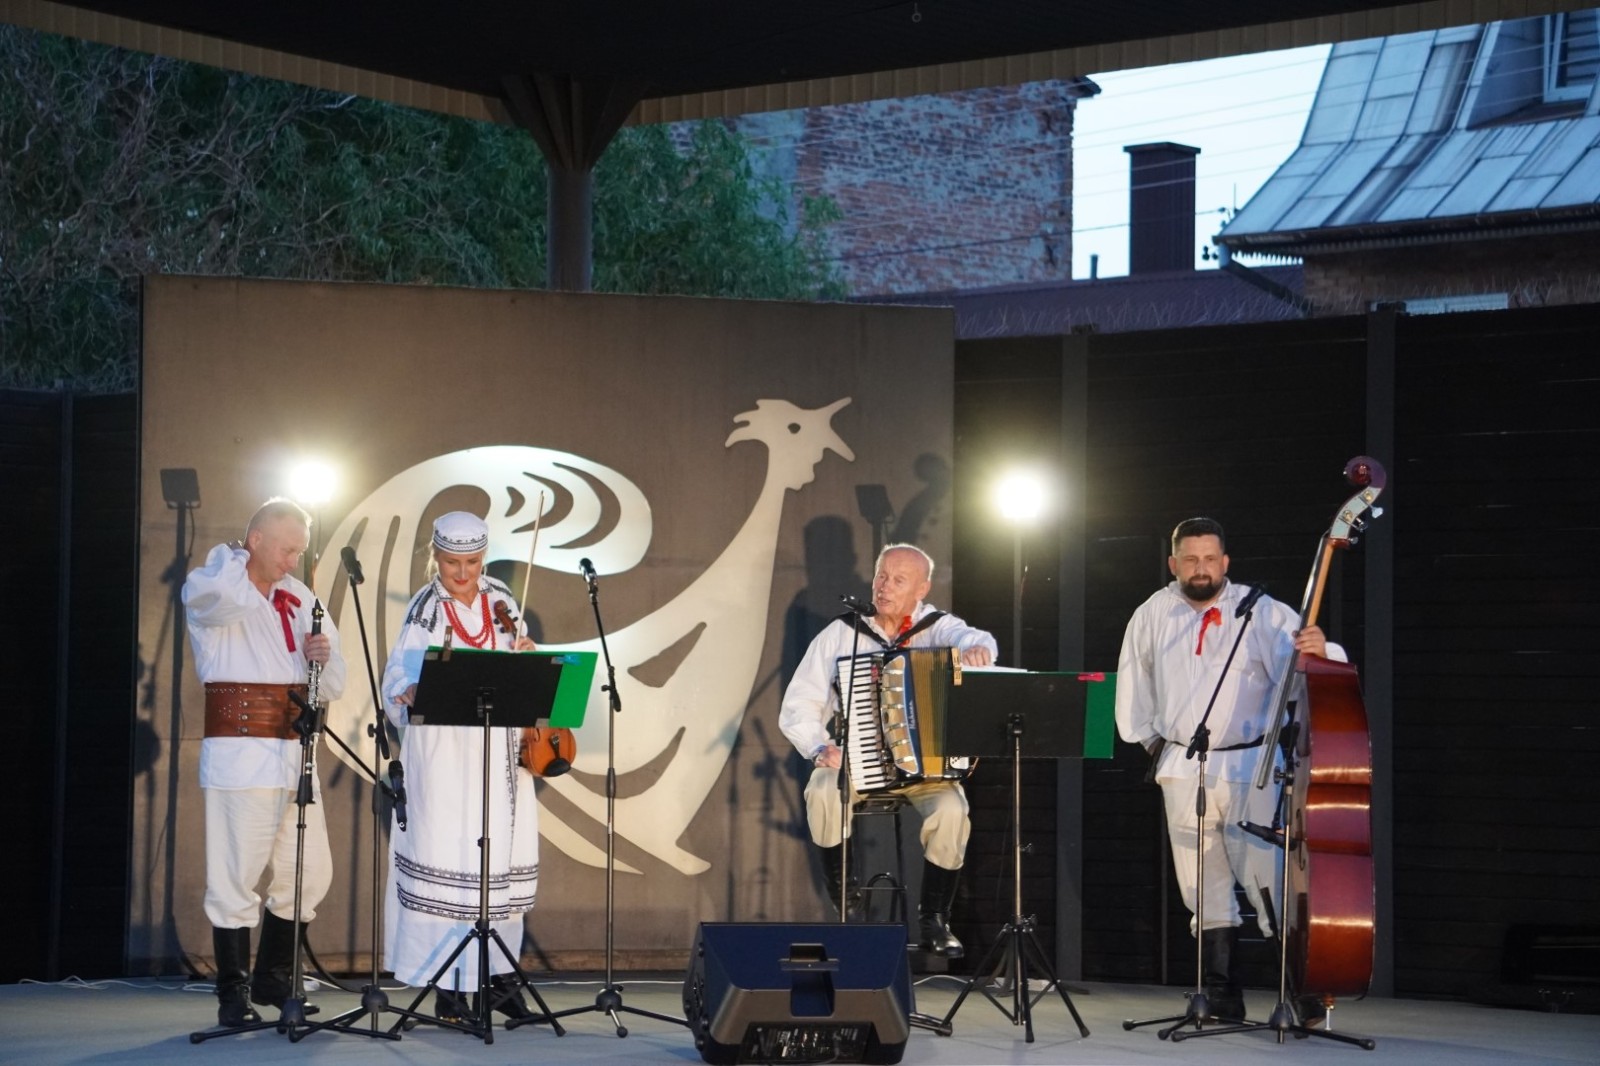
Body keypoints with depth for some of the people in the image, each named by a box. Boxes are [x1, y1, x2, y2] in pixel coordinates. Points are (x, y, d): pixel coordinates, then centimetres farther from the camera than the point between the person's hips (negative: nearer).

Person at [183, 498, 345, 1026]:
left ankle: (273, 978, 24)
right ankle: (234, 996, 3)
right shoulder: (210, 589, -2)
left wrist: (322, 658, -7)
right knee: (236, 874, -5)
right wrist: (237, 555, -7)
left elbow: (334, 685, 16)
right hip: (239, 753, -7)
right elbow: (227, 596, -29)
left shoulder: (300, 598, 16)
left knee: (310, 872, 9)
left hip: (294, 753, 7)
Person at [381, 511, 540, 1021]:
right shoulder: (425, 610, -3)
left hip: (500, 750, 4)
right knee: (446, 860, -8)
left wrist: (525, 659, -7)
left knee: (502, 859, 5)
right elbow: (398, 680, -10)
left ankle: (498, 974, 15)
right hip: (444, 753, -4)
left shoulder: (502, 602, 9)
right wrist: (412, 696, -32)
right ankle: (448, 985, -4)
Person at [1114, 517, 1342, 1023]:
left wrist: (1318, 651, -39)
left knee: (1268, 881, -12)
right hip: (1183, 768, 4)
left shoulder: (1260, 612, -6)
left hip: (1249, 768, -4)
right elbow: (1133, 683, 22)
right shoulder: (1152, 616, 5)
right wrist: (1149, 739, 19)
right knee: (1205, 891, 7)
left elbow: (1305, 665, -16)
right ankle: (1222, 998, 14)